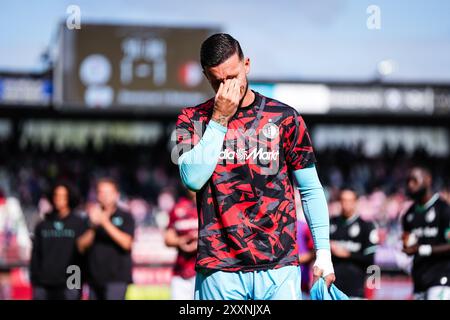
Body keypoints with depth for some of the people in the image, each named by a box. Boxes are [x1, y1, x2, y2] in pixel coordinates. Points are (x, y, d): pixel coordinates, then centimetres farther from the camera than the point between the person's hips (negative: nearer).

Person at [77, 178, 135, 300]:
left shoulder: (125, 217, 3)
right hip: (94, 278, 5)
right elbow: (81, 246, 5)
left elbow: (126, 243, -13)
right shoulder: (92, 215, 13)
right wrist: (93, 226, -11)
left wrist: (105, 222, -17)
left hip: (116, 278, -5)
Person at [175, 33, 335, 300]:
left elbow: (311, 190, 9)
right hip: (219, 269, 0)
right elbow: (193, 178, -9)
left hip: (279, 265, 0)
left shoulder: (284, 117, 6)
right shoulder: (193, 119, 8)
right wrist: (219, 119, -8)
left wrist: (323, 253, 3)